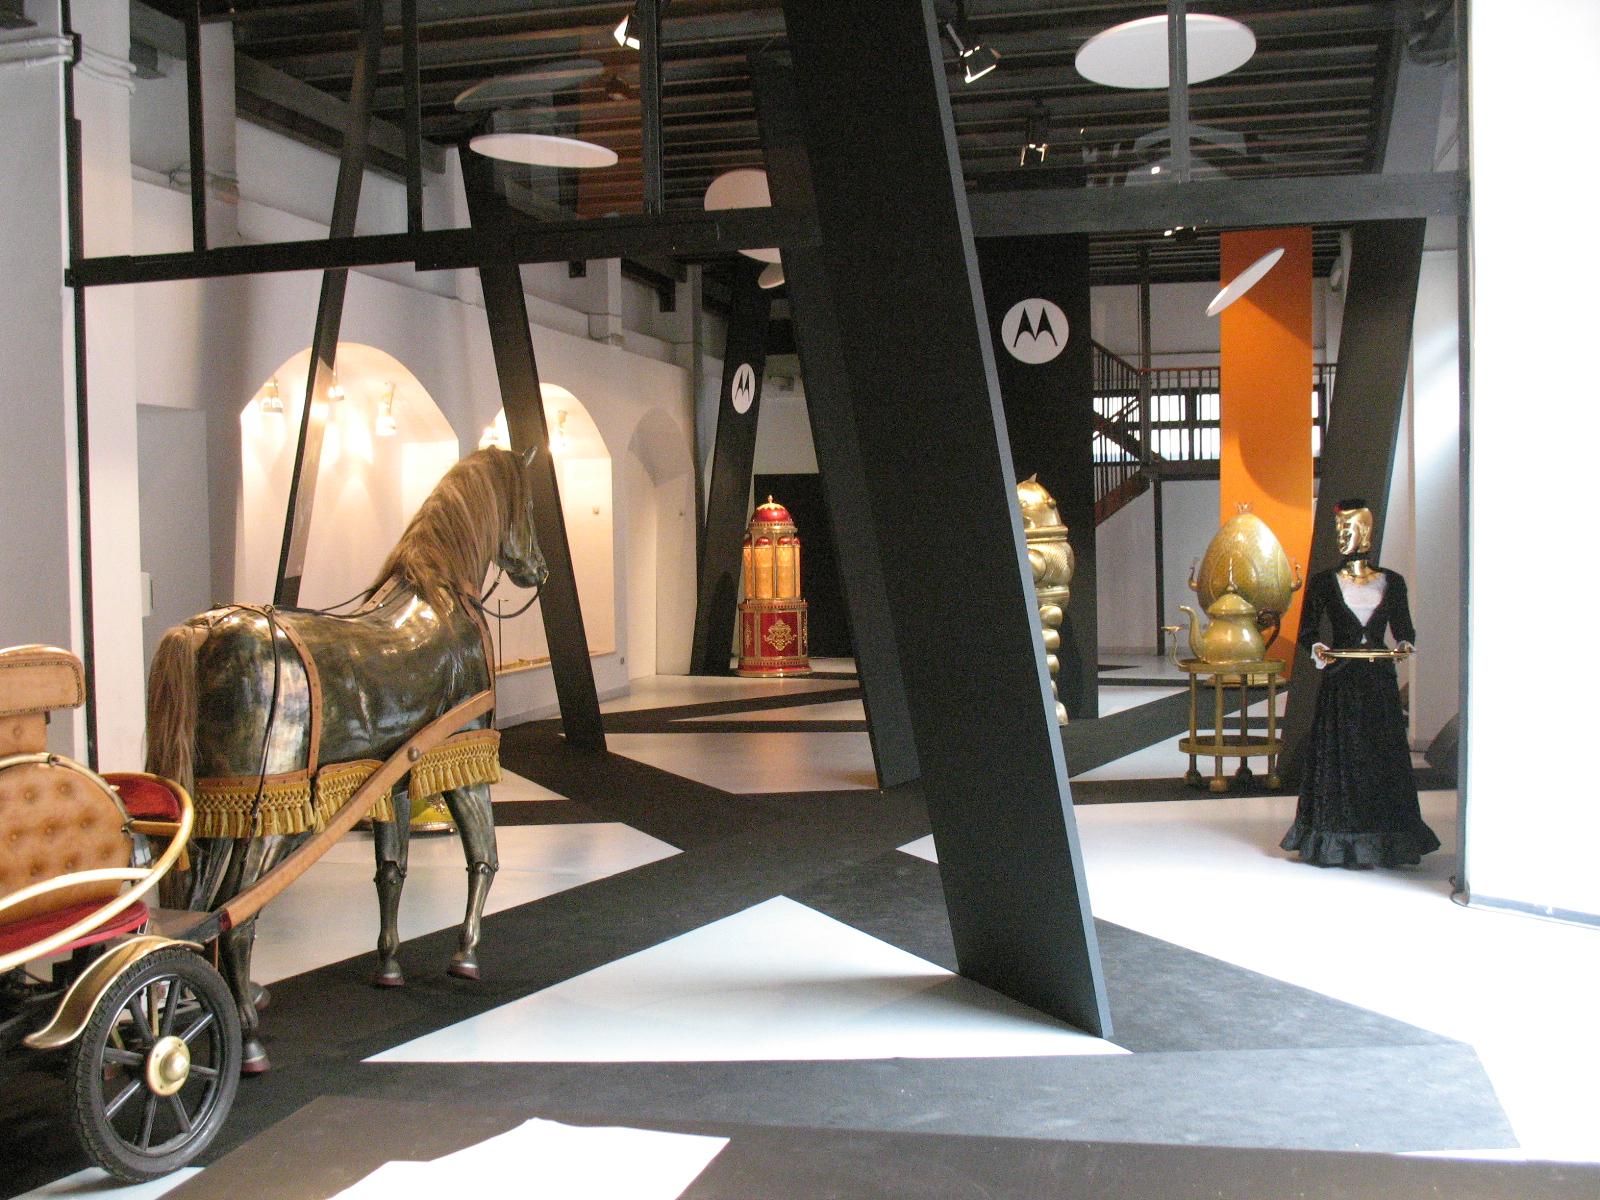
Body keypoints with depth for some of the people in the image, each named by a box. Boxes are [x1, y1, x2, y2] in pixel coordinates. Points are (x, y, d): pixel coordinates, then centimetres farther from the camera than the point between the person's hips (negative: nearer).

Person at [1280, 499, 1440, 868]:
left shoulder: (1391, 582, 8)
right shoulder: (1324, 583, 3)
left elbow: (1403, 627, 10)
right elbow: (1307, 631, 2)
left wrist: (1405, 644, -11)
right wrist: (1316, 648, -19)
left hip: (1380, 682, 1)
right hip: (1340, 683, -1)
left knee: (1385, 759, 2)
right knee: (1340, 759, -1)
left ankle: (1385, 838, 11)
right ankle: (1338, 839, 7)